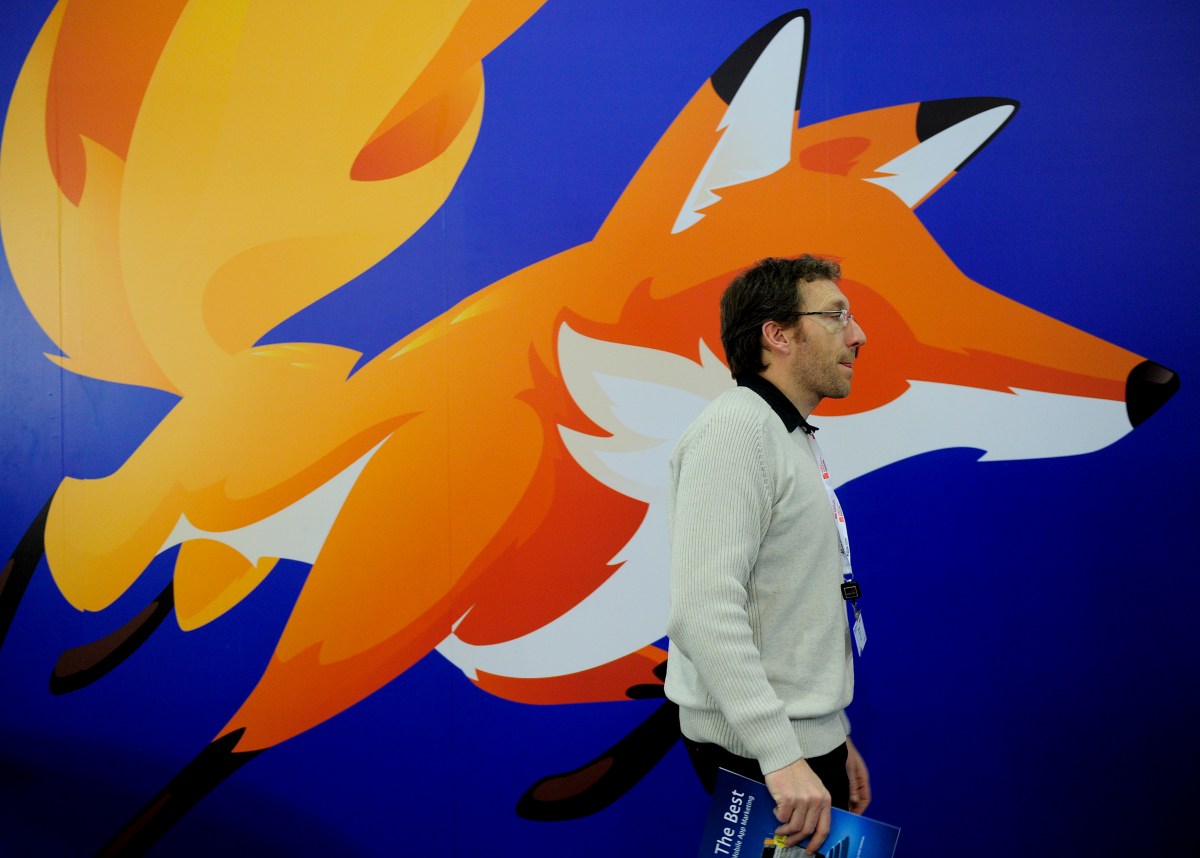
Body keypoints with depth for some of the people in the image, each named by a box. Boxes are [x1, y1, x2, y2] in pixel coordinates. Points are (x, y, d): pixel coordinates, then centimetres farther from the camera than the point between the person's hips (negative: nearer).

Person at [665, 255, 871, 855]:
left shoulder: (794, 440, 15)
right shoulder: (736, 429, -16)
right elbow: (705, 609, -26)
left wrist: (832, 735, 19)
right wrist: (780, 756, -27)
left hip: (809, 739, 9)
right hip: (757, 755, -9)